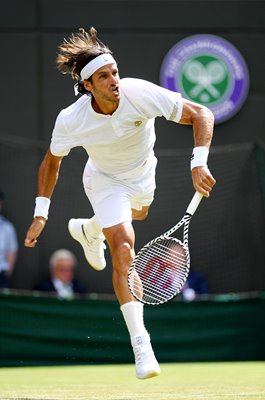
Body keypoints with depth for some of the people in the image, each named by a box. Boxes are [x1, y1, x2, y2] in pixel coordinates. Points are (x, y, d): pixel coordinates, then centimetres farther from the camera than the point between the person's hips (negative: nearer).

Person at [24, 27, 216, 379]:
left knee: (136, 216, 34)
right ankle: (140, 343, -20)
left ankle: (88, 230, 69)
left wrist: (199, 163, -44)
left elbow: (200, 115, -30)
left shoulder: (140, 93, -36)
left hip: (143, 175, 3)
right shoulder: (70, 121, -32)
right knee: (123, 251, -21)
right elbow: (51, 162, -11)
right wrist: (41, 214, -12)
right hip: (106, 182, -3)